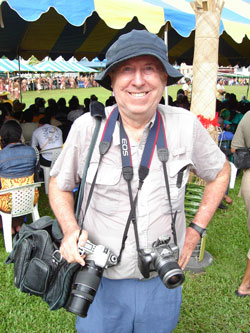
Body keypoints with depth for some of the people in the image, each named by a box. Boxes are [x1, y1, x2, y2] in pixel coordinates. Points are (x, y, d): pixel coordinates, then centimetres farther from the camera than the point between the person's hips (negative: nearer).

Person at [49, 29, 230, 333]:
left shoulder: (186, 124, -10)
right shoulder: (86, 127, -12)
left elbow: (220, 173, 7)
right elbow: (58, 184, 4)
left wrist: (195, 231, 0)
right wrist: (70, 230, -13)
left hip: (163, 284, 2)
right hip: (99, 282, -1)